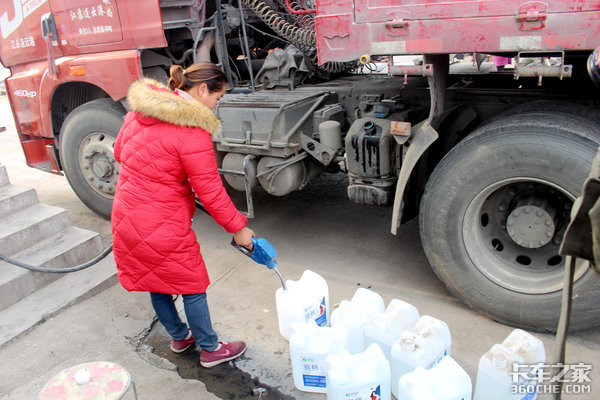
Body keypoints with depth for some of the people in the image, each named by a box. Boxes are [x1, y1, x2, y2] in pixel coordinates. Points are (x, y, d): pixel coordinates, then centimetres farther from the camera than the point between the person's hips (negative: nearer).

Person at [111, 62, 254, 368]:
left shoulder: (141, 110, 3)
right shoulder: (192, 132, -22)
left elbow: (120, 151, 17)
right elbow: (210, 191, -19)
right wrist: (238, 228, -7)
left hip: (125, 216, 9)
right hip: (163, 225, -8)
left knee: (156, 281, 23)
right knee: (192, 285, 11)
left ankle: (179, 337, 46)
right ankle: (210, 349, 30)